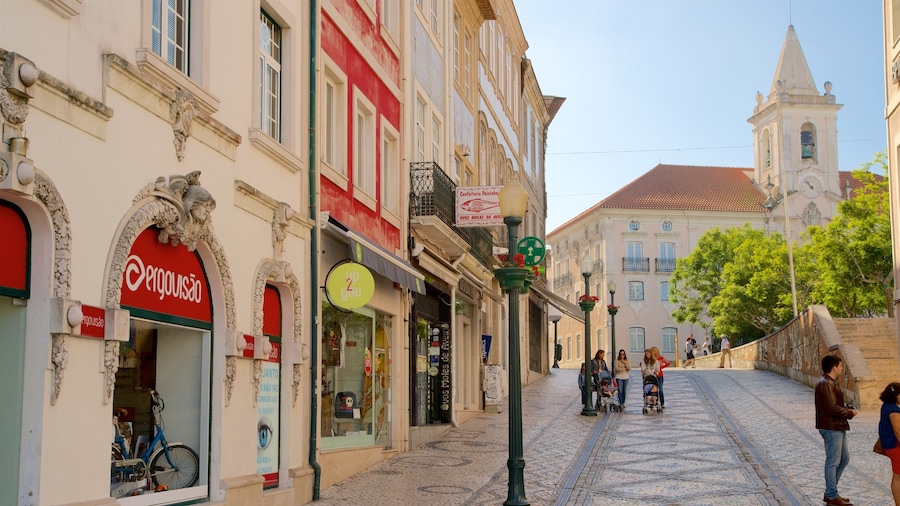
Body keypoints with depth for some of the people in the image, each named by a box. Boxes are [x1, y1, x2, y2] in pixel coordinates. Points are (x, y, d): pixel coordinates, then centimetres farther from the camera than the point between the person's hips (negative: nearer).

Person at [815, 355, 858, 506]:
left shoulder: (831, 383, 15)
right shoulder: (826, 384, -19)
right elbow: (833, 408, -24)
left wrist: (847, 409, 4)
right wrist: (850, 413, -10)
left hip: (838, 427, 11)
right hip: (831, 428, -11)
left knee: (844, 458, 17)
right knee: (833, 462, -2)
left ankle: (831, 492, 24)